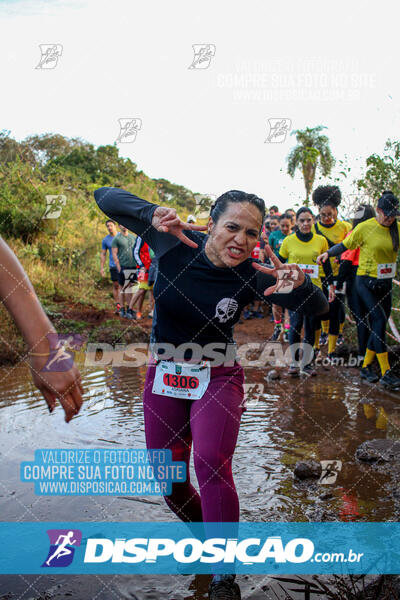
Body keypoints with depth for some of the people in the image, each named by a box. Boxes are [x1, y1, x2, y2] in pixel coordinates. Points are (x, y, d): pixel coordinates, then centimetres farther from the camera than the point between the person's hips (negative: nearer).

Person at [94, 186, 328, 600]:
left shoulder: (251, 277, -18)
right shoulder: (175, 242, -18)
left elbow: (319, 308, -14)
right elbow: (105, 197, -16)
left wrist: (299, 284, -37)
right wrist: (153, 214, -35)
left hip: (217, 378, -2)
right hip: (164, 376, 3)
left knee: (211, 463, -24)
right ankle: (204, 533, 42)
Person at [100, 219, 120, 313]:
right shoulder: (105, 240, 6)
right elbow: (103, 254, 10)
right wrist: (101, 268, 3)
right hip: (113, 266, 1)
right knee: (116, 285, 2)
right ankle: (118, 306, 6)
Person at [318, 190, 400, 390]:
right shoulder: (365, 227, -8)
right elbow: (346, 245, 0)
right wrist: (328, 253, -12)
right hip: (366, 281, -5)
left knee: (379, 324, 6)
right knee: (379, 321, -14)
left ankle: (366, 366, 19)